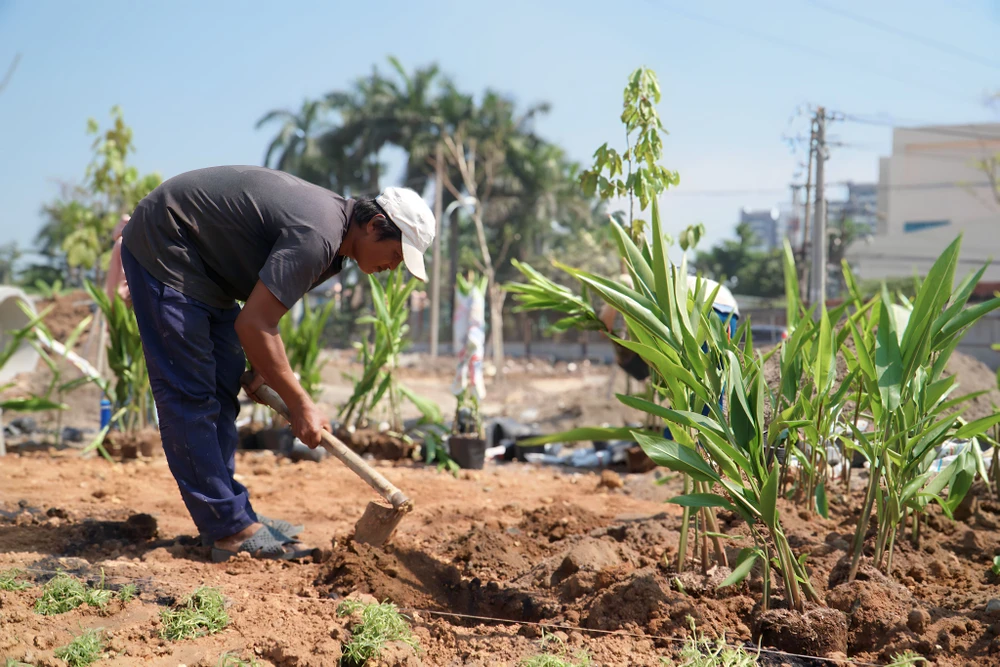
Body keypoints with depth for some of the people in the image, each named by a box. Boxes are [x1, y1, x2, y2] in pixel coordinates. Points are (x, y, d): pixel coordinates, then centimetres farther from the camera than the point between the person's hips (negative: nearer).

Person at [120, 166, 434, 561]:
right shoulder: (316, 236, -27)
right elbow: (252, 325, -28)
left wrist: (261, 369, 5)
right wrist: (299, 404, -20)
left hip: (205, 265, 11)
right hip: (164, 250, -11)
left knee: (222, 386, 10)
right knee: (189, 394, -10)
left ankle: (230, 514, 15)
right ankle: (231, 530, -9)